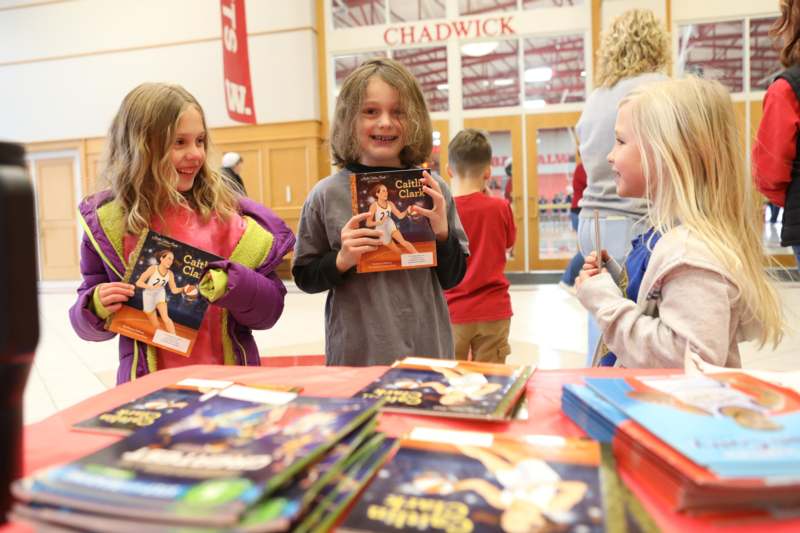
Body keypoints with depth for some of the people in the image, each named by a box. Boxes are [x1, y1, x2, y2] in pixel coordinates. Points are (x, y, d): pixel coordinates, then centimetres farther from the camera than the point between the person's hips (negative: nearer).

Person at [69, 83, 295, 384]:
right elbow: (86, 323, 4)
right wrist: (97, 308, -15)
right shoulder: (107, 223, -5)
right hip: (149, 386, 1)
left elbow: (271, 309, -5)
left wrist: (230, 285, -21)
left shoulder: (225, 211, -7)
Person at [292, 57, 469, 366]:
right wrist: (341, 261, -16)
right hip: (356, 355, -1)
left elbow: (453, 277, 4)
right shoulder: (327, 195, -6)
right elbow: (304, 276, 2)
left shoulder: (432, 189, -2)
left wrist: (442, 233, -12)